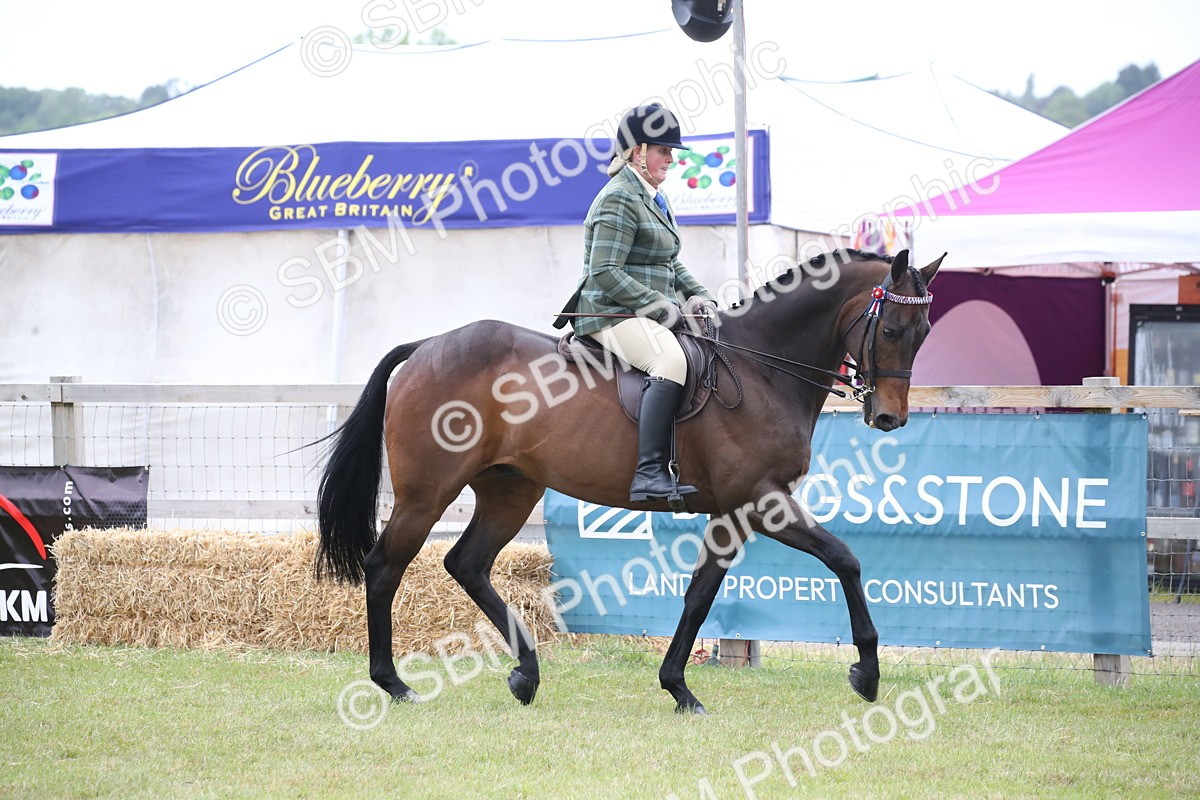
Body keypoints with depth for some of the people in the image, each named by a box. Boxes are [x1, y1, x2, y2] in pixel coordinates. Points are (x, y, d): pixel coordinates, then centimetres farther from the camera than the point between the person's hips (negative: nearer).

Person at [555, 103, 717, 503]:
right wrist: (658, 304, -20)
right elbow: (604, 273, -18)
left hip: (650, 313, 10)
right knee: (670, 360, -35)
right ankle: (649, 473, -43)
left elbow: (670, 264, 29)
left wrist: (697, 295, 10)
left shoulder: (654, 199, 20)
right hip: (614, 315, -10)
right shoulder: (619, 199, -11)